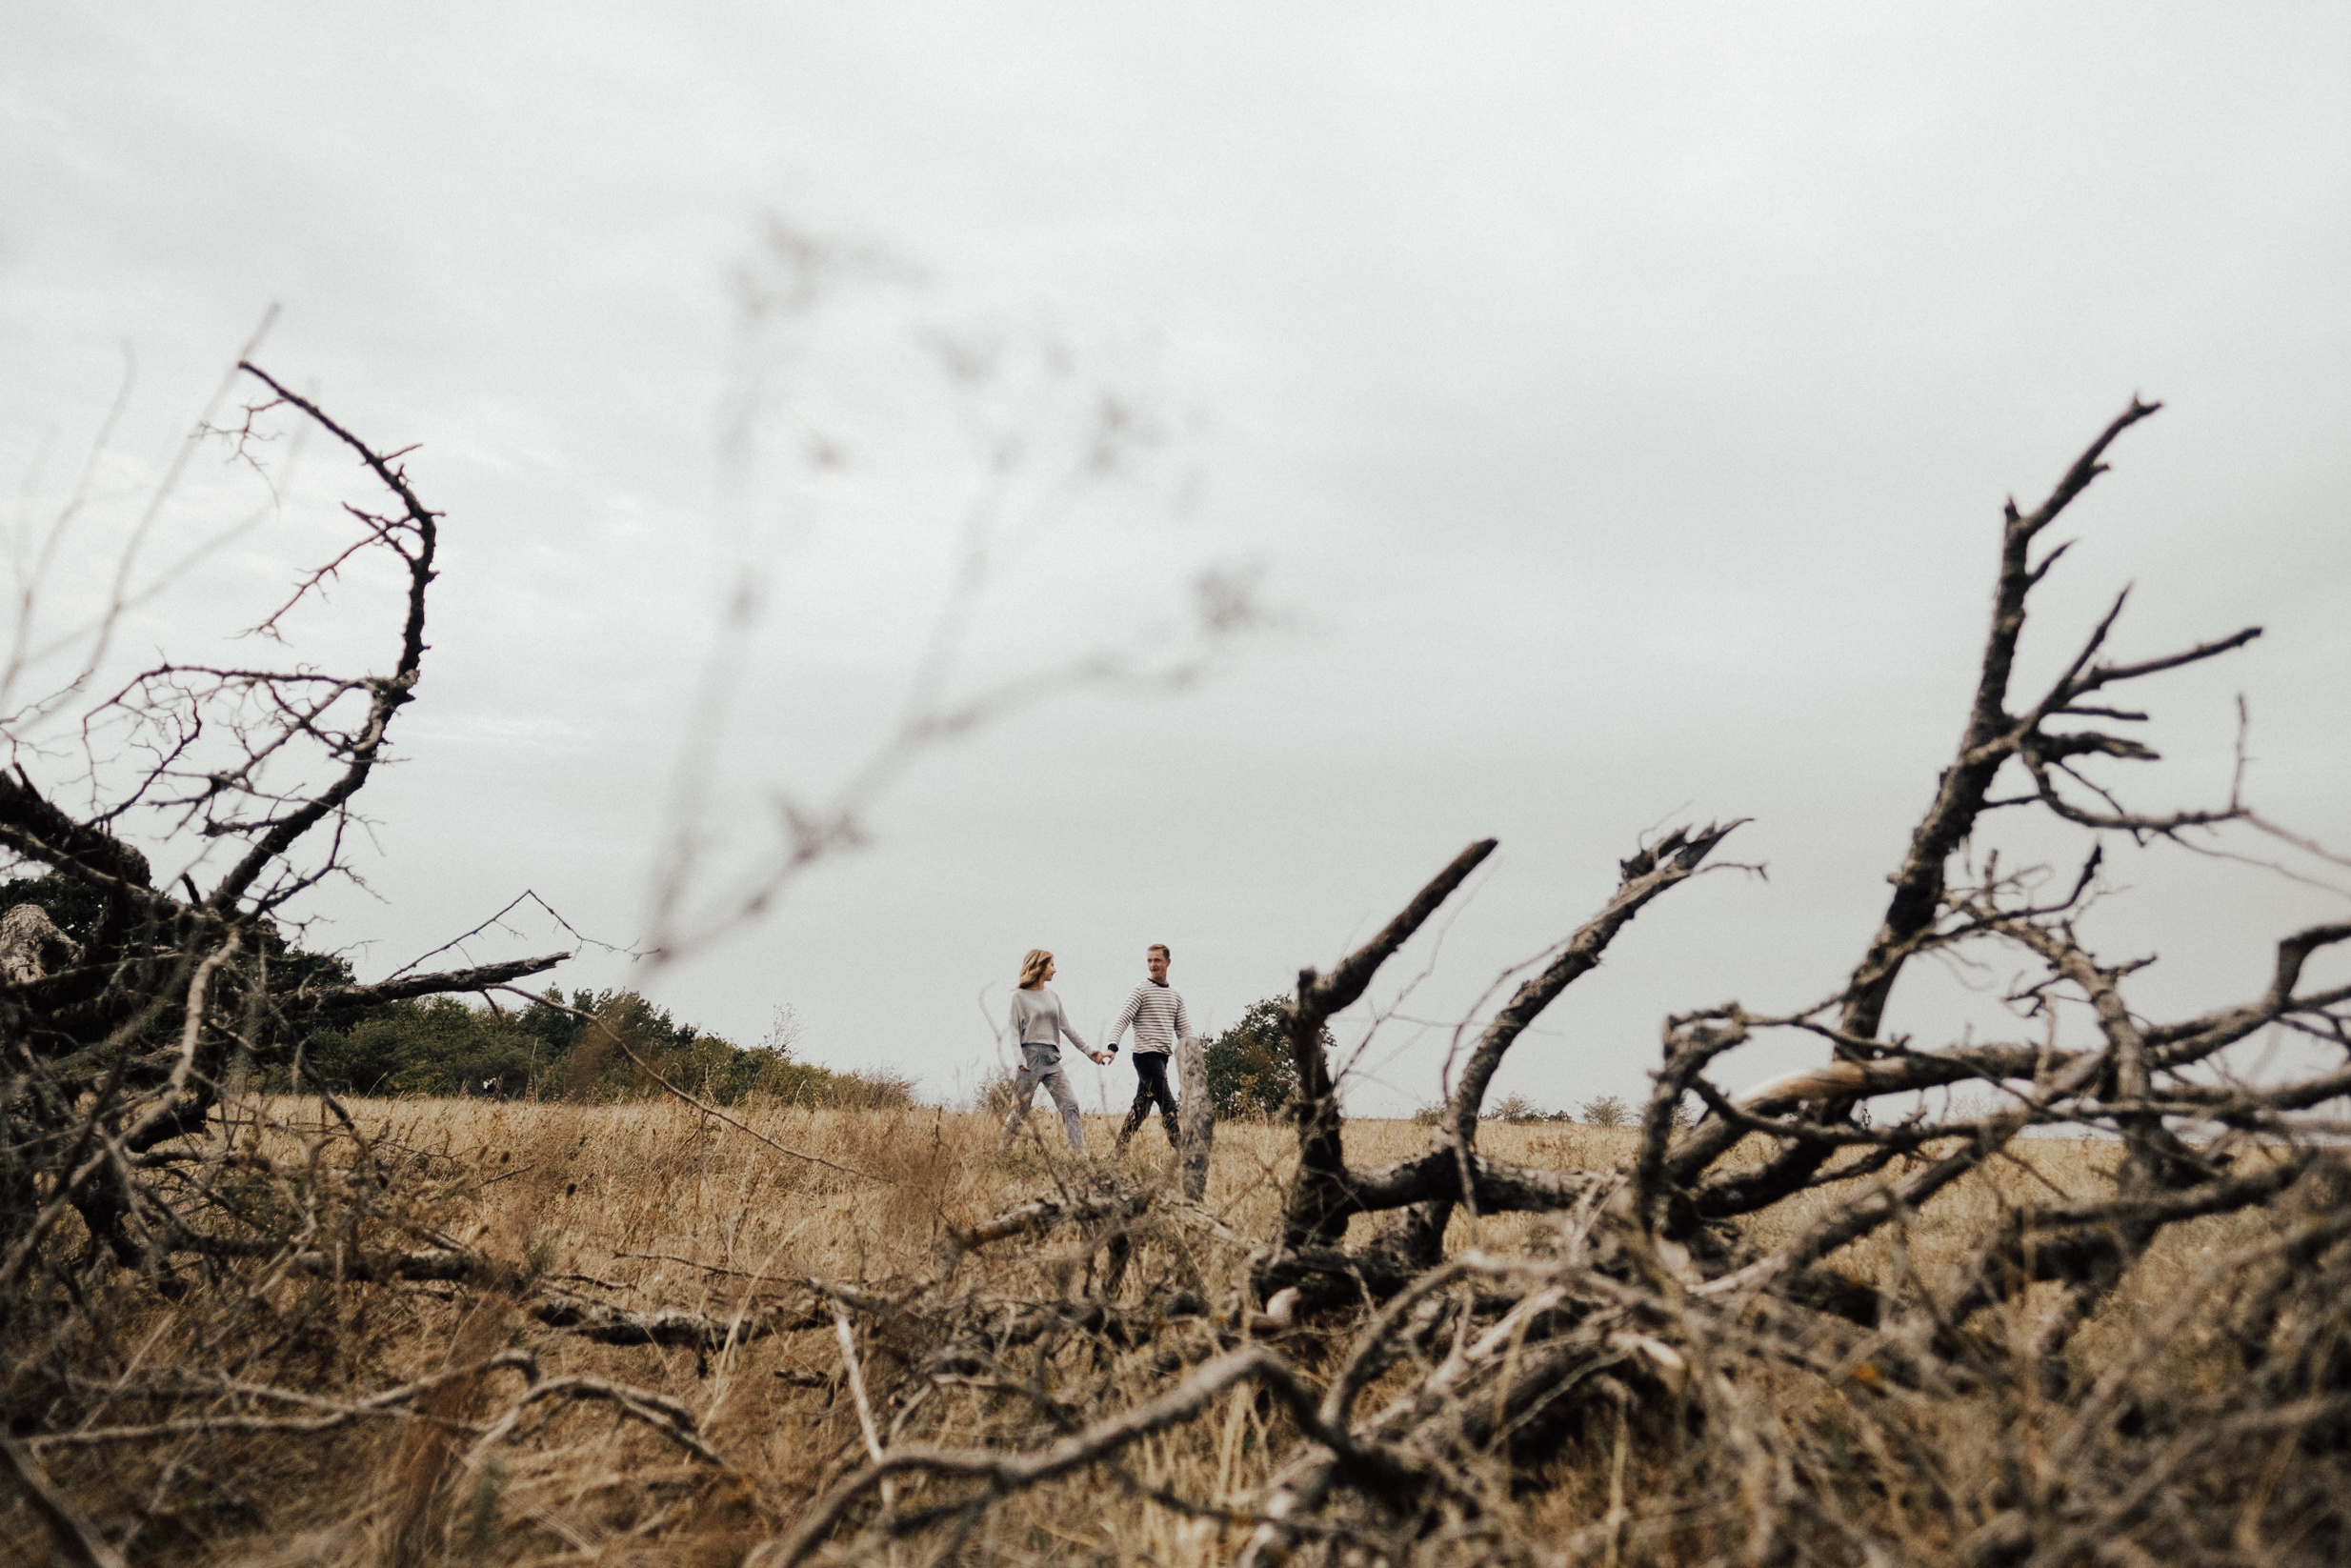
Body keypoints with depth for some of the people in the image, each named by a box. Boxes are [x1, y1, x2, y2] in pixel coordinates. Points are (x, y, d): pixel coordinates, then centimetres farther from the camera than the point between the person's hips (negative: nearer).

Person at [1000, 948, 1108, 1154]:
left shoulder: (1053, 997, 18)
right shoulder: (1019, 997, 2)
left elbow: (1067, 1029, 21)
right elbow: (1014, 1033, -4)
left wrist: (1090, 1051, 18)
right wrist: (1019, 1059, -19)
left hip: (1052, 1060, 5)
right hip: (1031, 1057, -5)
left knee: (1070, 1105, -5)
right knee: (1020, 1110, -3)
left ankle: (1080, 1154, -8)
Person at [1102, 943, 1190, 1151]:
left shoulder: (1176, 995, 15)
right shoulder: (1141, 991, -4)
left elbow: (1184, 1030, 17)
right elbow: (1122, 1020, -11)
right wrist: (1112, 1046, -24)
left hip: (1162, 1057, 7)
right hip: (1146, 1054, -7)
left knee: (1141, 1106, 9)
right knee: (1168, 1105, -10)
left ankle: (1120, 1149, 15)